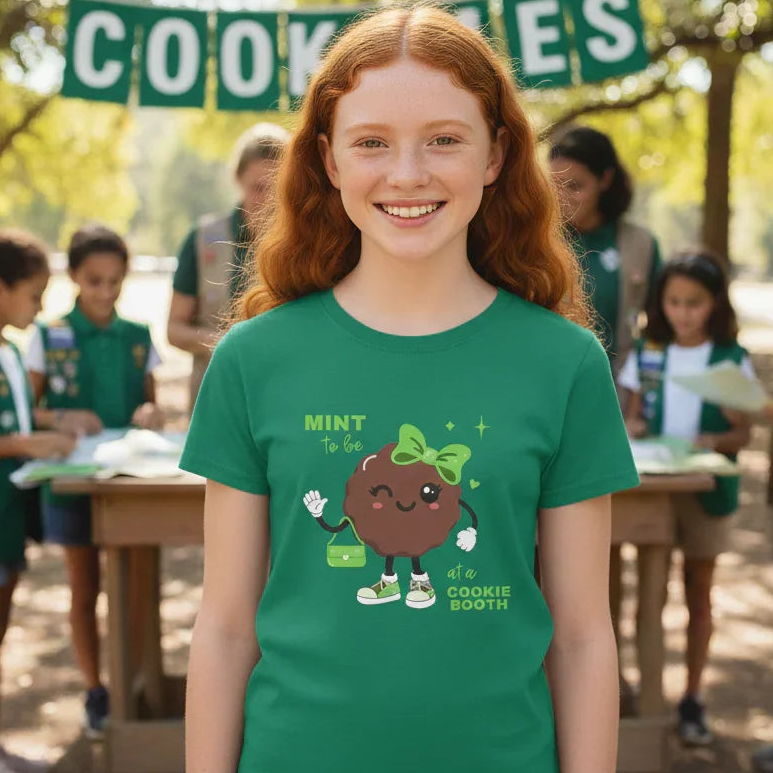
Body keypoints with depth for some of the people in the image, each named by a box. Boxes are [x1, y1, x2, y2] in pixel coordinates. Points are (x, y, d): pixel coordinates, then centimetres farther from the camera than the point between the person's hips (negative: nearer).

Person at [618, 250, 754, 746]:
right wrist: (631, 427, -16)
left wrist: (716, 440, -25)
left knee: (699, 593, 9)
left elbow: (742, 433, -5)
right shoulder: (647, 353, 2)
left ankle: (693, 700, 20)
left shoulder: (732, 359, -5)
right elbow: (635, 414, 6)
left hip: (707, 490, -1)